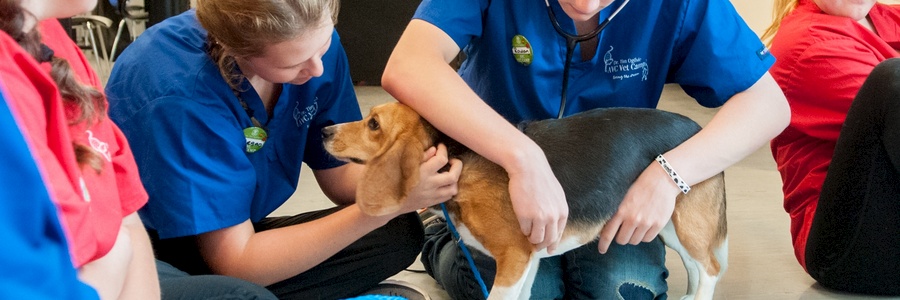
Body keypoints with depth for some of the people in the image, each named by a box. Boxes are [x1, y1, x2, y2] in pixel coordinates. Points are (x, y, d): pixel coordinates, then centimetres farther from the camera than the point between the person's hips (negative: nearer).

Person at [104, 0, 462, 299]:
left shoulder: (314, 44, -13)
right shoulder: (181, 98, -32)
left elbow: (339, 175, -2)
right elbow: (235, 264, -29)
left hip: (241, 234, 7)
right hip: (153, 256, -7)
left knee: (400, 232, -12)